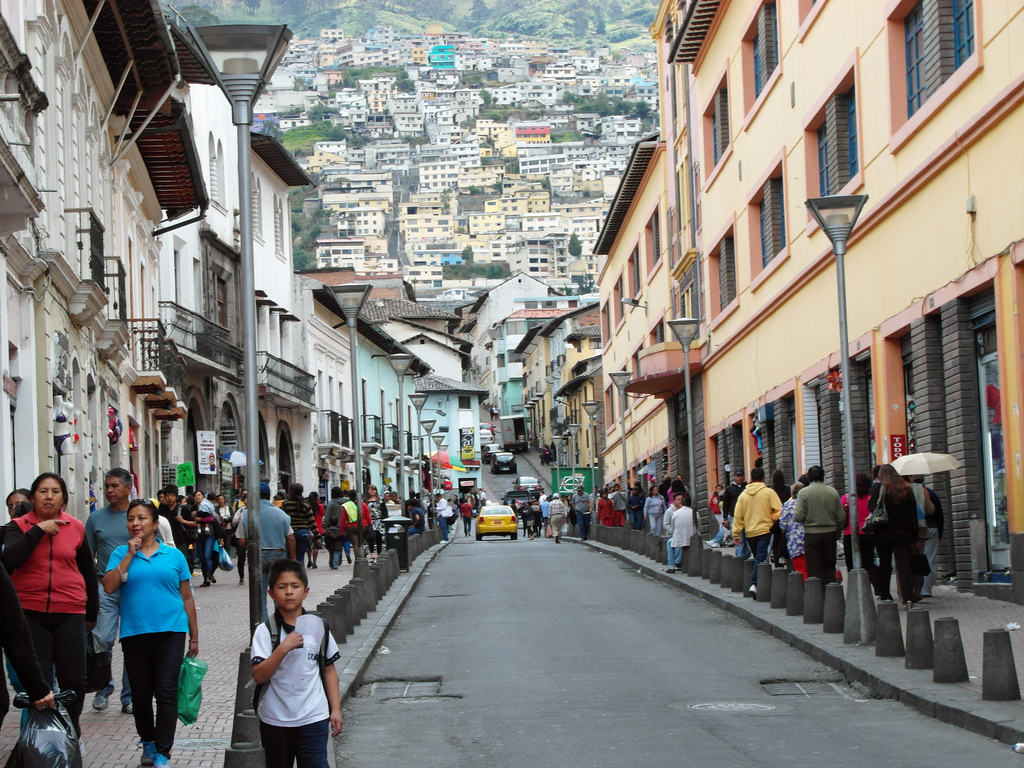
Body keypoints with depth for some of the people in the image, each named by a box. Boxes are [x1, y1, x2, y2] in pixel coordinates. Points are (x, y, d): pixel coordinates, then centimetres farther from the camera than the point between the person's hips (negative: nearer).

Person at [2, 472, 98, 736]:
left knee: (73, 679, 3)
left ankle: (72, 733, 24)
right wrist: (38, 530, -18)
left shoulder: (76, 527, 6)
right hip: (31, 613, -1)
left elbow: (89, 573, 15)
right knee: (39, 681, 0)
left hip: (70, 613, 1)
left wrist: (92, 613, 19)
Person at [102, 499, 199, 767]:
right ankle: (148, 743, 29)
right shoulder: (121, 554, 6)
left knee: (166, 690, -10)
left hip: (170, 631, -1)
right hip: (135, 632, 1)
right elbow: (109, 587, -9)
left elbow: (187, 598, 11)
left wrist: (194, 637, 11)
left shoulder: (174, 555, 7)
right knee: (141, 694, 9)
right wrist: (130, 555, -10)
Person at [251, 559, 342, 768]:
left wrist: (335, 709, 4)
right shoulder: (265, 631, -6)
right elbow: (259, 676, -15)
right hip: (275, 721, 0)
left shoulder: (317, 626, 1)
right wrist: (283, 648, -25)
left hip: (313, 718, 0)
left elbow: (329, 669, 8)